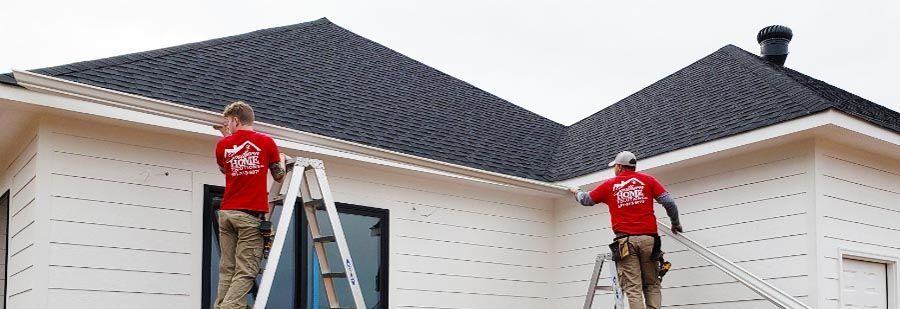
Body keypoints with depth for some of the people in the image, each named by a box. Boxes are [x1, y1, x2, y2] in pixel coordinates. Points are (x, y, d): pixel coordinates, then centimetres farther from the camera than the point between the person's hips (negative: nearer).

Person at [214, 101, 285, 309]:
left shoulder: (223, 145, 8)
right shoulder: (266, 142, 1)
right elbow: (279, 176, 10)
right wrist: (282, 160, 31)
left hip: (226, 212, 4)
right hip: (251, 214, -4)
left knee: (227, 270, 7)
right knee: (245, 272, -6)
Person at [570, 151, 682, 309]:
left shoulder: (609, 185, 12)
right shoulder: (648, 180, 10)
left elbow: (586, 200, 24)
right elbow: (668, 202, 2)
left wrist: (577, 192, 45)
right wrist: (675, 223, 17)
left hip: (625, 241, -1)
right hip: (648, 238, 1)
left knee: (633, 289, -4)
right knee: (652, 286, 9)